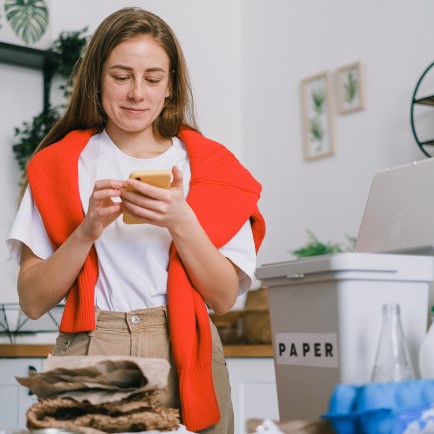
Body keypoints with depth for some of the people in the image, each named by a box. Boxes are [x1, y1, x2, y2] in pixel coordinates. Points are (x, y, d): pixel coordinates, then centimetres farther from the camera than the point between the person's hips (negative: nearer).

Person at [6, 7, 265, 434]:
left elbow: (224, 298, -1)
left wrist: (181, 223, -15)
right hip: (89, 355, 0)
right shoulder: (58, 165, 5)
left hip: (183, 358, 1)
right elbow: (32, 301, -1)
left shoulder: (207, 164, 6)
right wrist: (87, 230, -15)